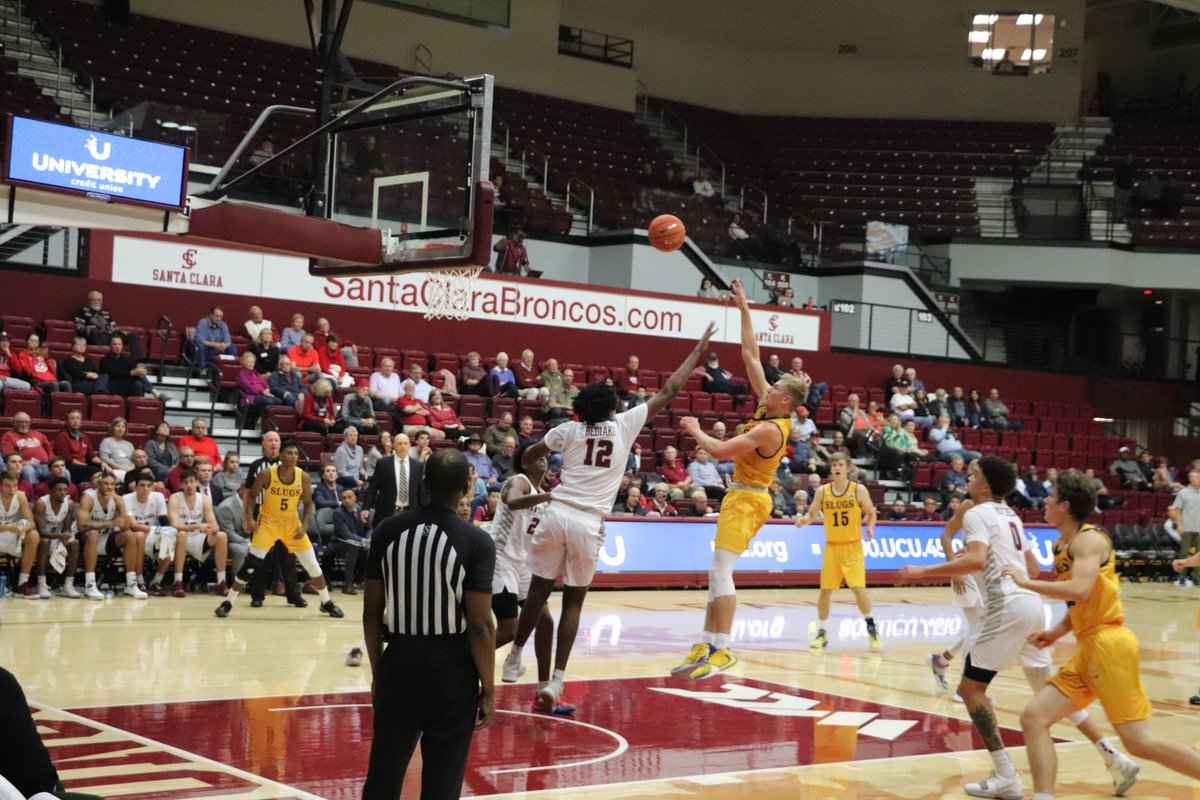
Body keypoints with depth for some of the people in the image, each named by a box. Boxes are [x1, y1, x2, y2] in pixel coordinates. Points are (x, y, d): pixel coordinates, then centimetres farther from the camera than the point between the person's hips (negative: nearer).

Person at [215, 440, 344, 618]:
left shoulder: (304, 478, -13)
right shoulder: (267, 474, -19)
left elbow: (308, 503, 1)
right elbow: (251, 496, -6)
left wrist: (304, 525, -11)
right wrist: (249, 518, -19)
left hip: (291, 523, 2)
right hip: (268, 522, -2)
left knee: (312, 565, 1)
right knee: (252, 563, -14)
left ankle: (327, 603, 19)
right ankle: (228, 602, -2)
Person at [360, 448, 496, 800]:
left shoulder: (388, 531, 0)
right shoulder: (477, 541, -11)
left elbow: (372, 611, 4)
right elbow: (479, 624, -13)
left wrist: (377, 671, 15)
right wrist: (488, 689, -3)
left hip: (399, 660, 3)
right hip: (451, 668, -3)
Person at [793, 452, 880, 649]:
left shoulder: (859, 490, -5)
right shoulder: (822, 491, 0)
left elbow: (871, 513, 4)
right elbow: (812, 513, 2)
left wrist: (870, 528, -15)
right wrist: (804, 520, -20)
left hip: (853, 546, -2)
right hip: (831, 546, 2)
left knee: (858, 587, -12)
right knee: (825, 589, 1)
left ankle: (871, 626, 8)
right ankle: (822, 633, 12)